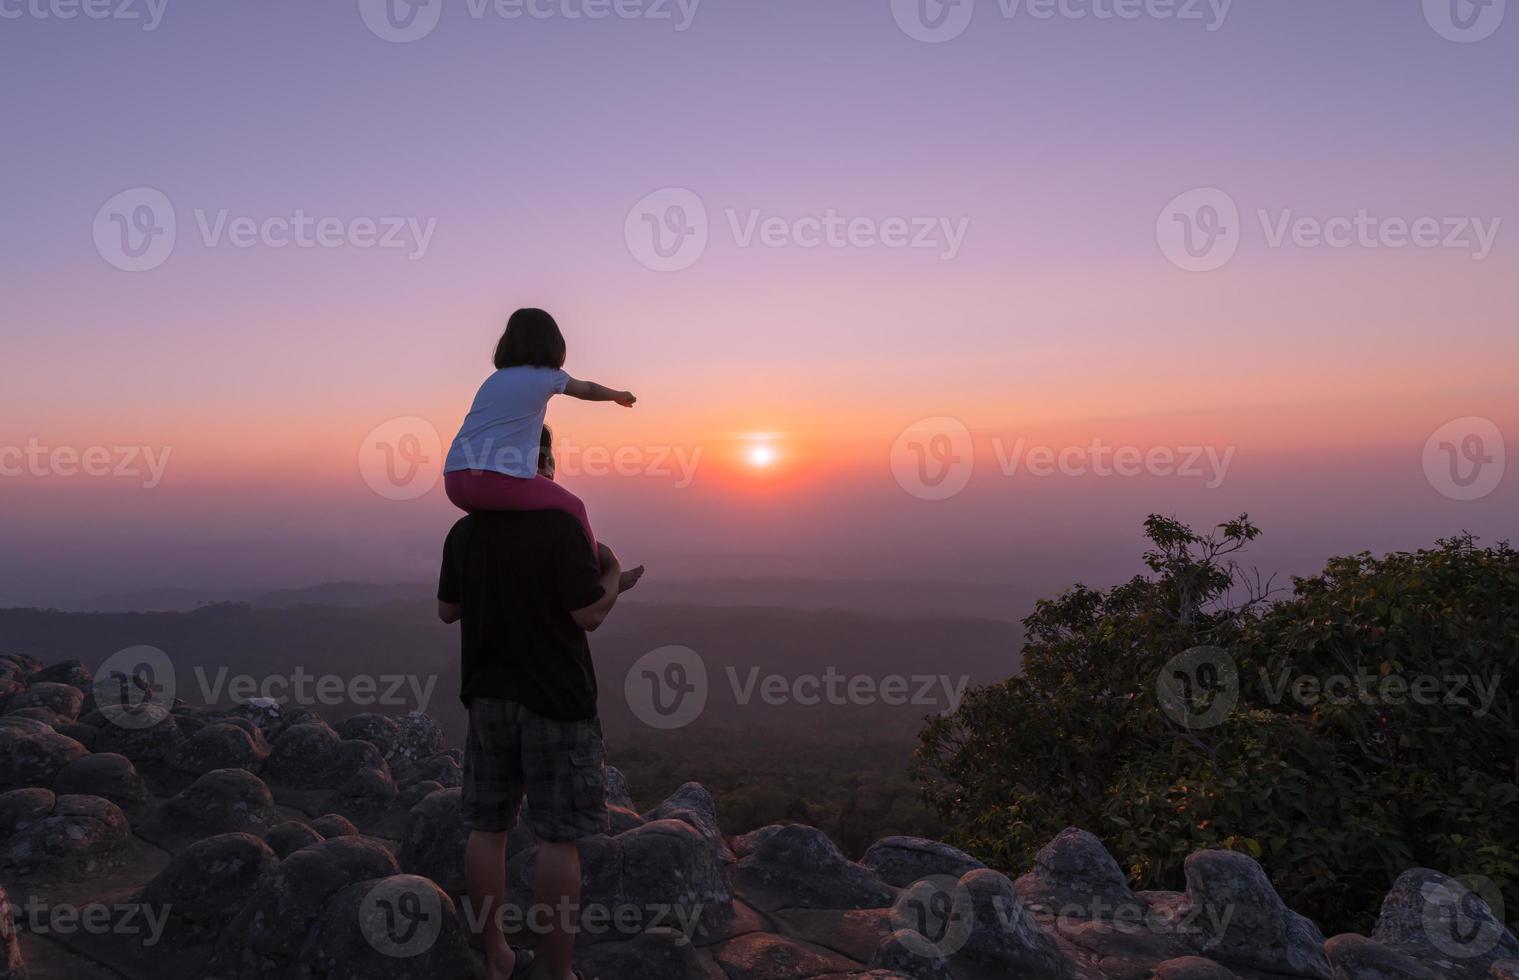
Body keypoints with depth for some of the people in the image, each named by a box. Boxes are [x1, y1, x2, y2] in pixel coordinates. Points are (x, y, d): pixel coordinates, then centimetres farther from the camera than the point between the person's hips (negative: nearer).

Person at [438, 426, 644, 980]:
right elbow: (588, 615, -15)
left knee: (487, 828, 14)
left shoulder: (464, 532, 3)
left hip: (487, 696, 6)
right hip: (555, 701, -6)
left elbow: (447, 611, 12)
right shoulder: (561, 527, -15)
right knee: (558, 838, 3)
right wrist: (613, 577, 3)